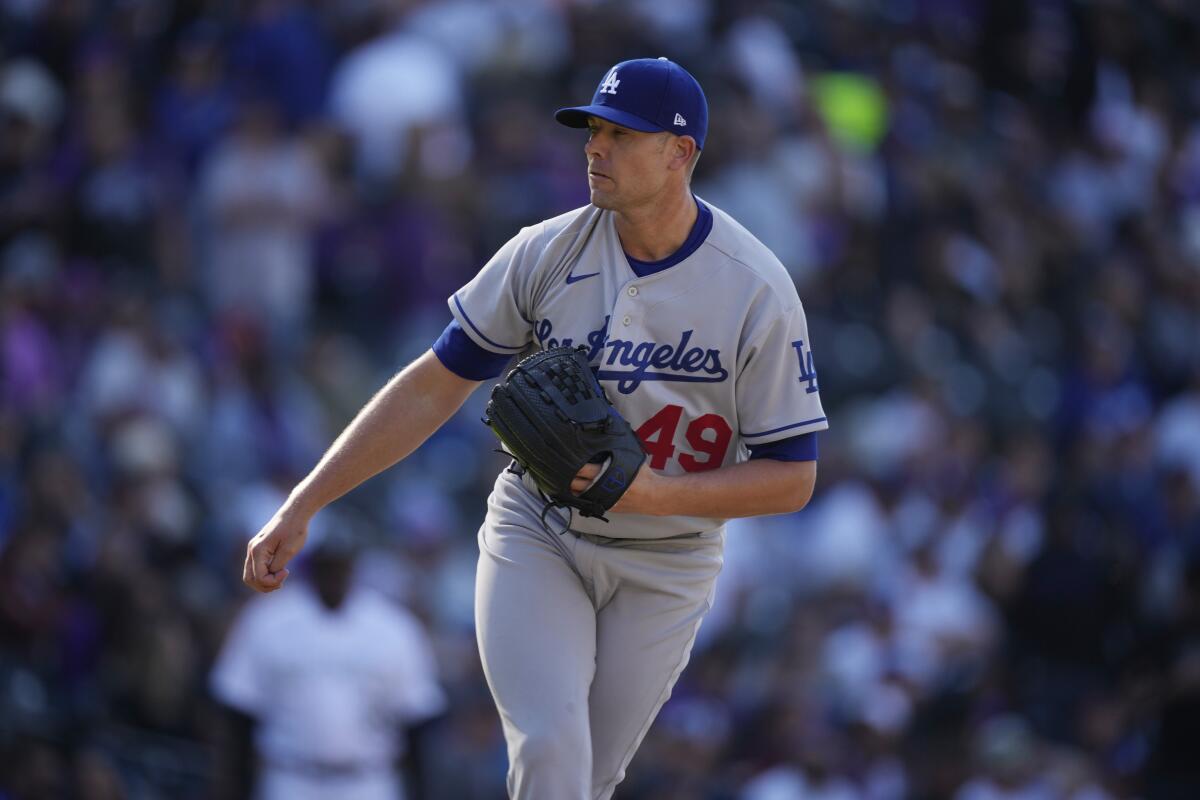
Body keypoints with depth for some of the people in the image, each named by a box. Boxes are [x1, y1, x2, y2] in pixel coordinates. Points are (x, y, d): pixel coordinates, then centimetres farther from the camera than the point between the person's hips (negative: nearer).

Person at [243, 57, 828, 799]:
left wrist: (659, 494, -28)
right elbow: (432, 387, -5)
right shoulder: (546, 254, -9)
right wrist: (301, 508, -10)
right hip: (534, 539, 1)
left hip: (663, 568, 0)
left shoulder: (758, 290, -15)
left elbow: (792, 479, -12)